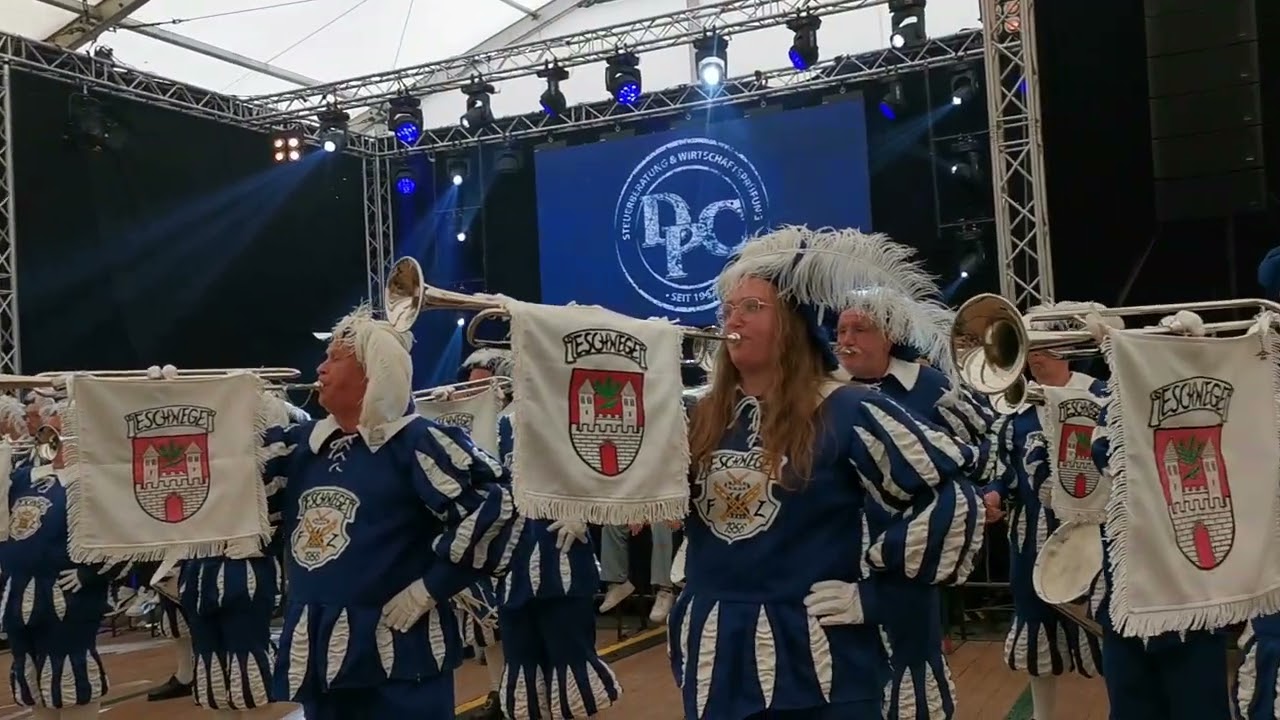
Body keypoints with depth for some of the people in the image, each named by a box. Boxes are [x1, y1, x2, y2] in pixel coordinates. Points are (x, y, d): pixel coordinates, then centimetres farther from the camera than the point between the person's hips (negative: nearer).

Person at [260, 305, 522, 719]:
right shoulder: (302, 443, 8)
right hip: (314, 650, 7)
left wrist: (431, 587, -15)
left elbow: (492, 504, -19)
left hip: (396, 653, -7)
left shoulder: (415, 442, -13)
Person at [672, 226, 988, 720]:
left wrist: (874, 578, -10)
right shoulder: (700, 418, 6)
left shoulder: (848, 413, -10)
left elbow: (952, 496, -11)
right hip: (713, 656, 5)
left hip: (815, 663, -4)